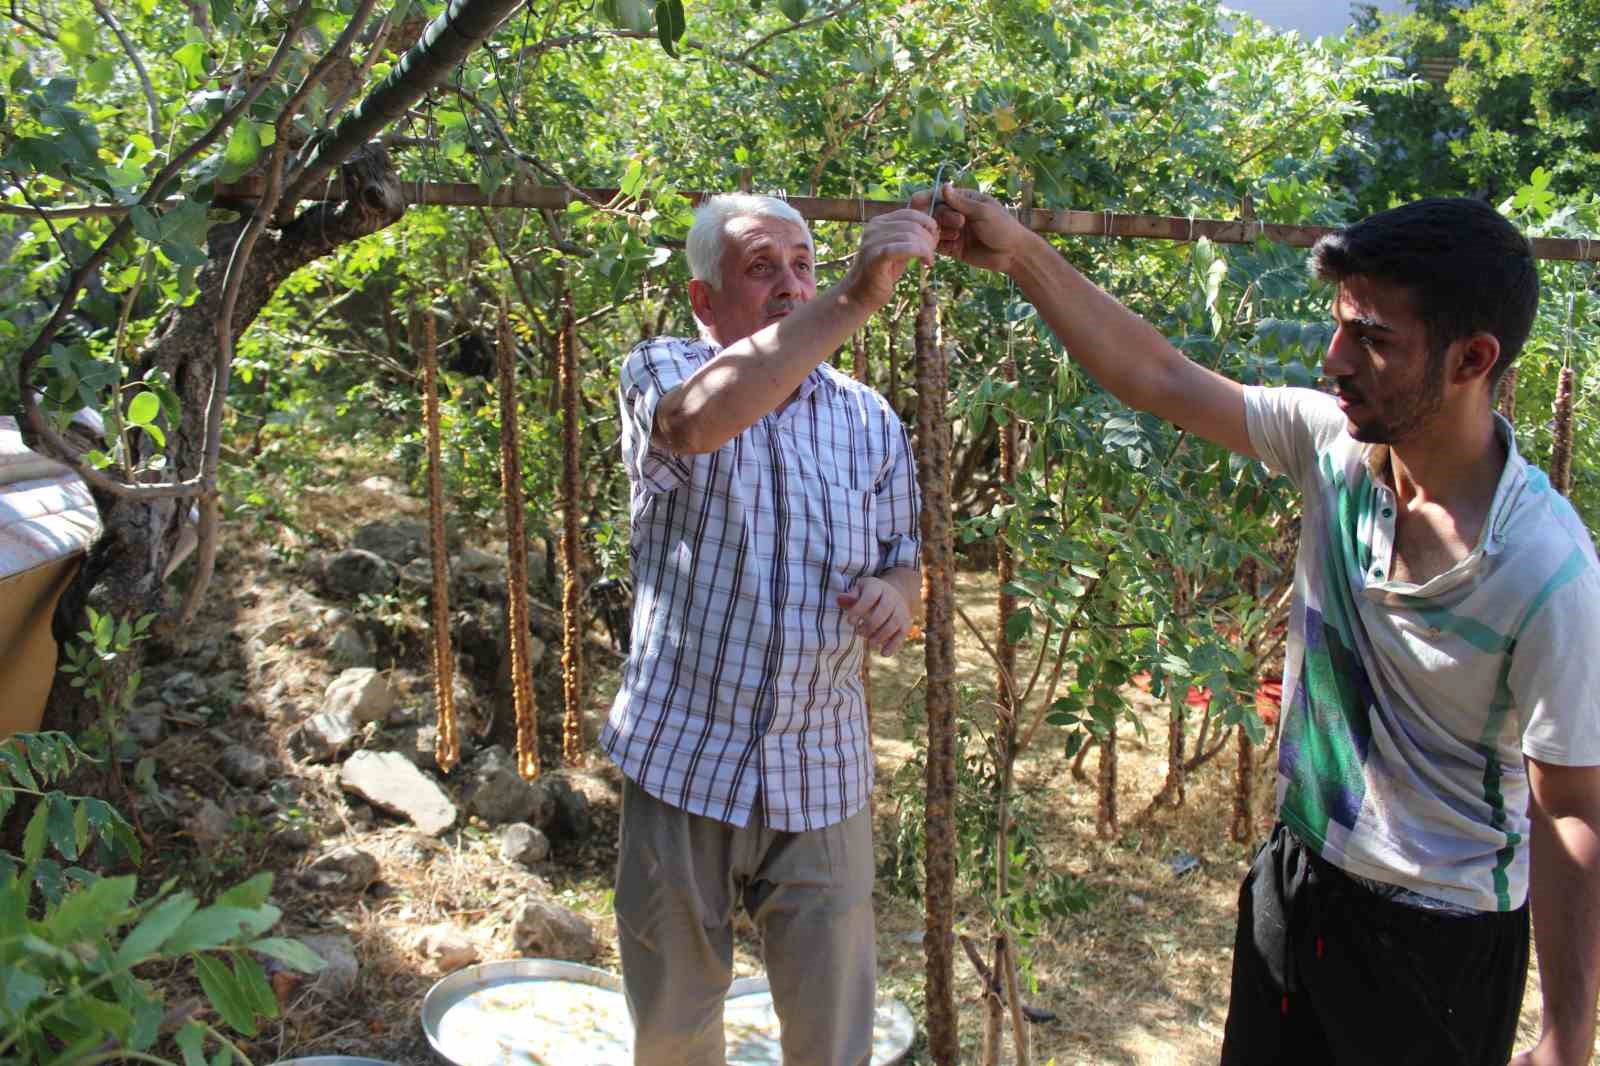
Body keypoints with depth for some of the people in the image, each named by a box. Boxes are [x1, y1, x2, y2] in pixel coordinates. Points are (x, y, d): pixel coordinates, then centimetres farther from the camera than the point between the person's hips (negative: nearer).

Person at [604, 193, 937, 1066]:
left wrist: (895, 593, -13)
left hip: (822, 775, 2)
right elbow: (700, 417, -31)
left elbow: (904, 561, 13)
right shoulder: (662, 371, -6)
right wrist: (855, 299, -39)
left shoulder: (871, 420, 5)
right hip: (683, 761, -2)